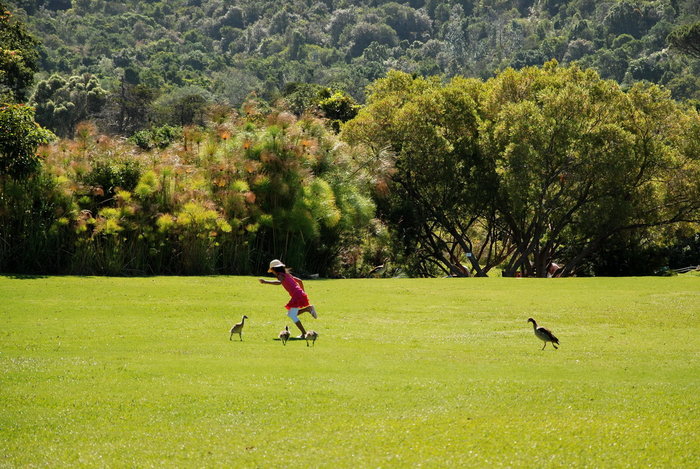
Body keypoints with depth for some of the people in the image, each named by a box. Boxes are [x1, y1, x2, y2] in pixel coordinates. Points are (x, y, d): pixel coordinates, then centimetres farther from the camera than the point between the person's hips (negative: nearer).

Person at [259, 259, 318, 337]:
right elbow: (300, 281, 27)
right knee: (290, 314, 16)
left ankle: (304, 333, -7)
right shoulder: (287, 274, 21)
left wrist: (266, 282, -32)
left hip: (297, 296, -9)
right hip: (300, 295, 9)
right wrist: (303, 293, 35)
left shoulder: (281, 275, -6)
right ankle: (308, 308, 7)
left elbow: (279, 282, -30)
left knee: (292, 315, -5)